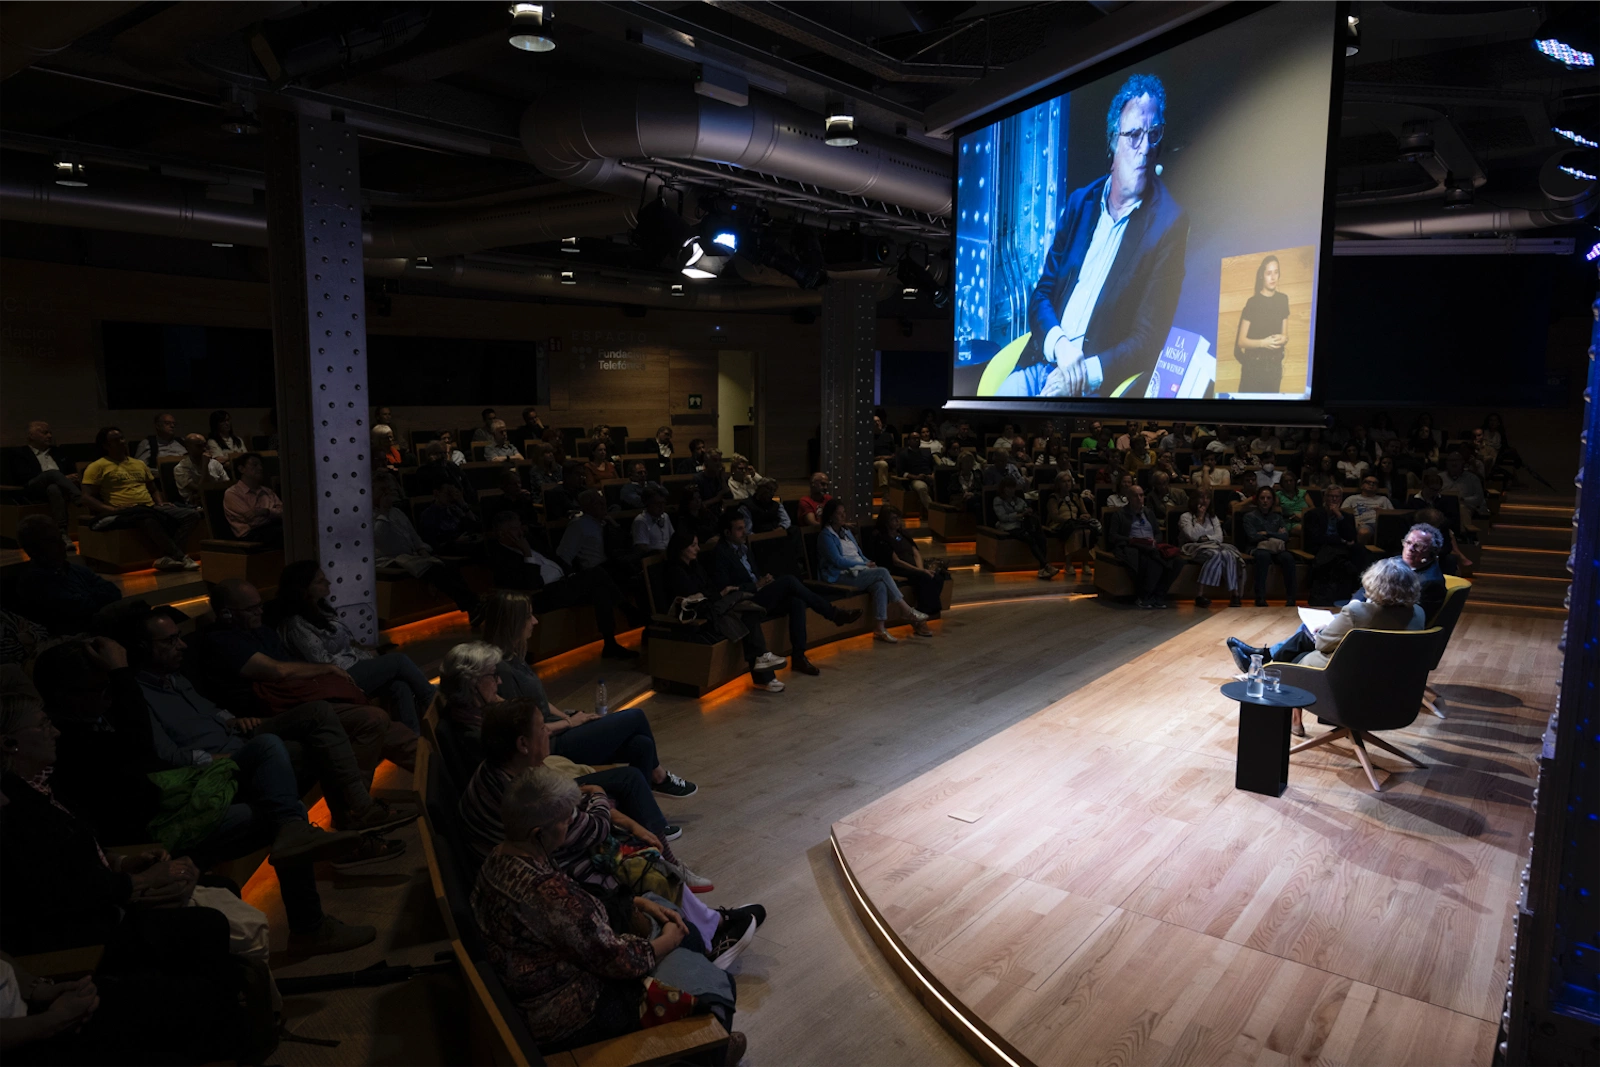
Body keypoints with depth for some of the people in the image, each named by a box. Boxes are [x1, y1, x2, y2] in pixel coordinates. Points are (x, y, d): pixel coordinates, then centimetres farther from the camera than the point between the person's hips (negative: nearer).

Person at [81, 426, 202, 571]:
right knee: (147, 518, -43)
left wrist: (160, 503, 11)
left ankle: (165, 557, -32)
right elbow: (87, 497, -1)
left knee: (192, 514, -16)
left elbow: (153, 489, 32)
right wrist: (112, 509, -14)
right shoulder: (97, 467, 6)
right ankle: (180, 557, -37)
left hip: (151, 508, 7)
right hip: (126, 512, -7)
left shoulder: (139, 464, 25)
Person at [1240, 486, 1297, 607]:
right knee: (1263, 555, -40)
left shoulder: (1277, 516, 22)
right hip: (1257, 549, -3)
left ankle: (1290, 597, -30)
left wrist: (1266, 534, -2)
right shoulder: (1249, 516, 11)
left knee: (1288, 557, -32)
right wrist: (1275, 535, 1)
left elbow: (1285, 536, 6)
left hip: (1276, 549, 3)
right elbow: (1253, 537, -5)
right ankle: (1260, 597, -42)